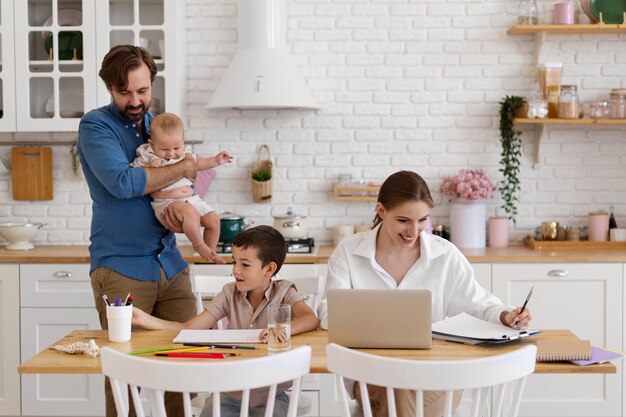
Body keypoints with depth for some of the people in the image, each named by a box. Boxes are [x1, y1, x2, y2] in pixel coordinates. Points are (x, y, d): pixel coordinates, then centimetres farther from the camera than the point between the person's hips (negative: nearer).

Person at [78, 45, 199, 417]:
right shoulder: (96, 125, -5)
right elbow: (122, 183, -21)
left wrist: (181, 217, -4)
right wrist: (184, 168, -12)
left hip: (170, 264, 5)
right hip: (121, 268, -5)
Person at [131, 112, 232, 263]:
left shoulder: (185, 153, 9)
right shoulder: (146, 157, -7)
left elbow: (196, 162, 29)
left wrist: (215, 160, 21)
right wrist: (150, 168, -24)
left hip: (191, 197, 7)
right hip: (166, 202, -7)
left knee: (213, 219, 2)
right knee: (190, 211, -36)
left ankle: (211, 251, 22)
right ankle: (199, 245, -18)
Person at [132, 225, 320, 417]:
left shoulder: (283, 292, -5)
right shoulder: (230, 293, 2)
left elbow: (311, 319, -23)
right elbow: (188, 328, -3)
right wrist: (146, 319, -16)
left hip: (270, 394, -2)